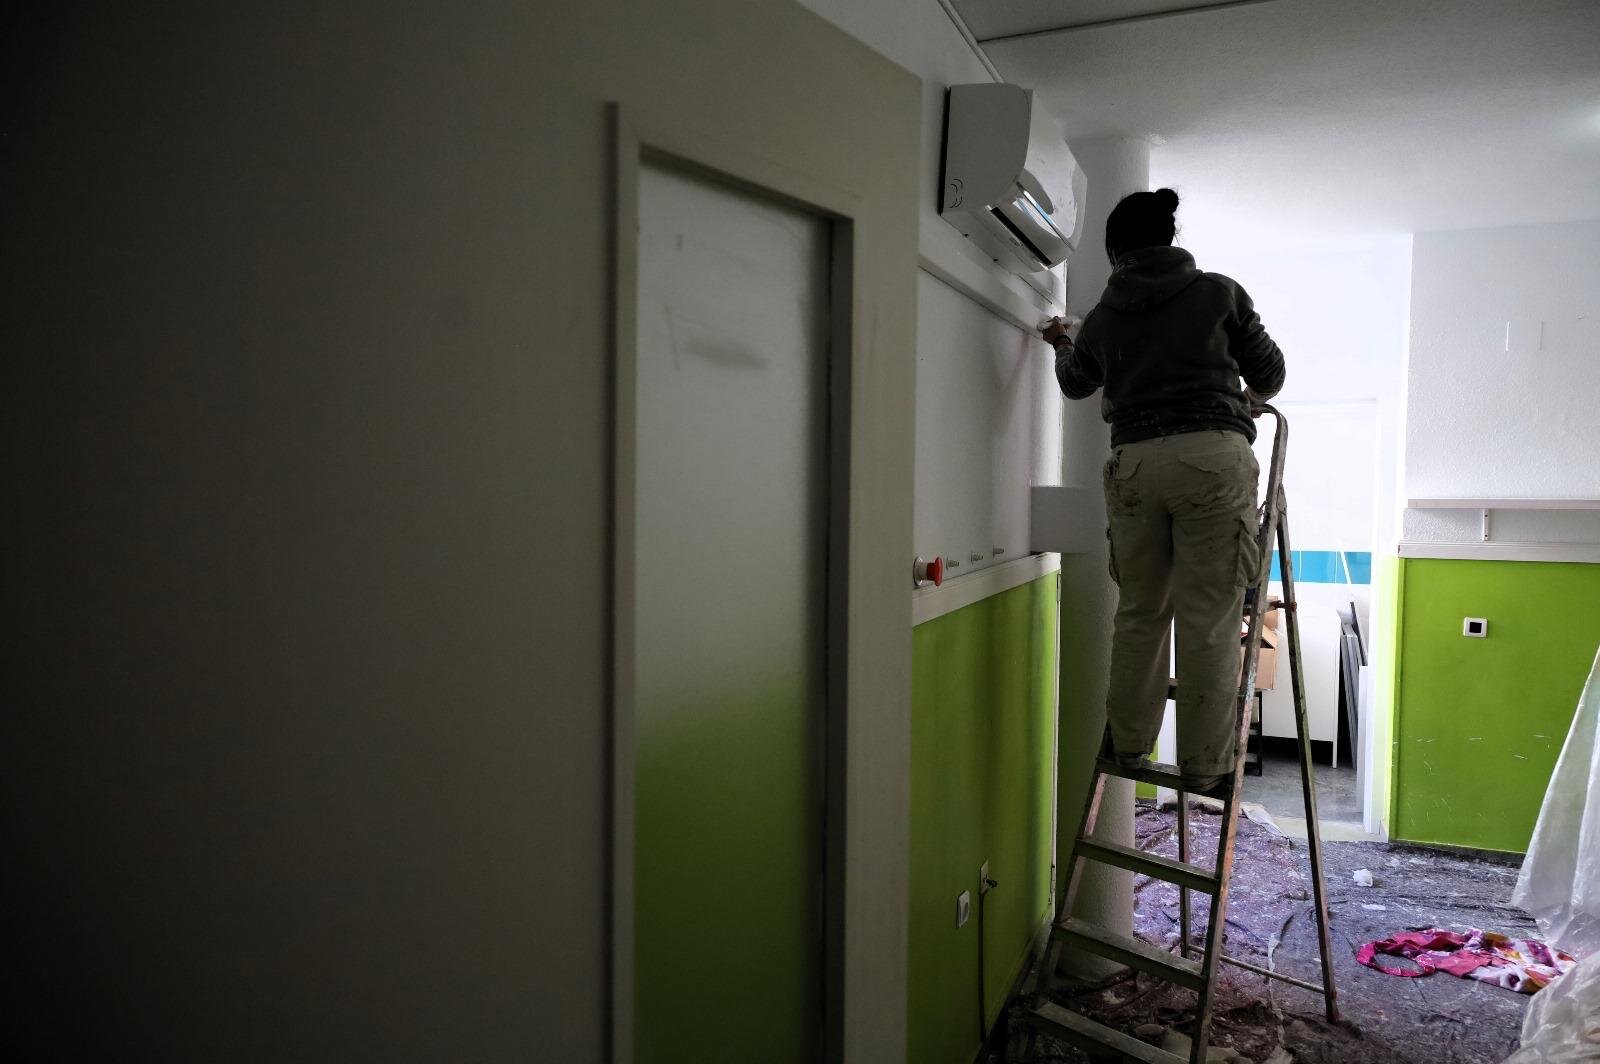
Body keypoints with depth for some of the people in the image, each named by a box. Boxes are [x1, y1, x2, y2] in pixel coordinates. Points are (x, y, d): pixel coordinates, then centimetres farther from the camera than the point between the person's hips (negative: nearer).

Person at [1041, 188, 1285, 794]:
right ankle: (1204, 764, 5)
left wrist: (1062, 345, 54)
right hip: (1212, 457, -3)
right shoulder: (1219, 292, 6)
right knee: (1208, 619, 0)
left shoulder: (1102, 318, 13)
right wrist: (1250, 401, 37)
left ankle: (1128, 744, 22)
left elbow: (1075, 381, 32)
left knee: (1139, 612, 13)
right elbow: (1269, 371, 14)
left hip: (1133, 464, 3)